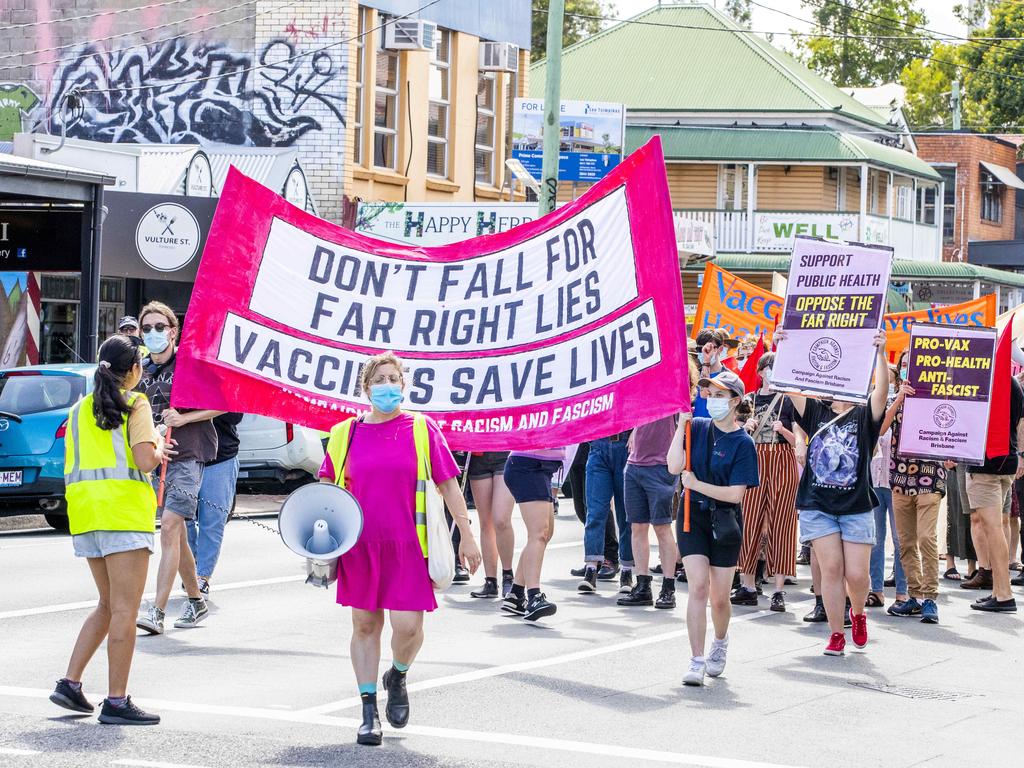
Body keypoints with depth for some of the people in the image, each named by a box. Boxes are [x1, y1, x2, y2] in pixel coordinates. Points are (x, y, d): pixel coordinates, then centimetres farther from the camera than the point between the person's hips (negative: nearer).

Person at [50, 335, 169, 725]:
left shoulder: (80, 409, 15)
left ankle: (70, 682, 10)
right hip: (124, 507, -7)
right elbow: (145, 462, -17)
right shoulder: (135, 404, -5)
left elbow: (71, 469, 17)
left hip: (85, 511, 7)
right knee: (124, 609, -4)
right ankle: (116, 701, -6)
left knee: (109, 605, 18)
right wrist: (159, 449, 6)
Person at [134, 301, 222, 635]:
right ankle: (196, 601, 28)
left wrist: (183, 418, -15)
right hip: (156, 459, 7)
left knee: (170, 527, -17)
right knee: (176, 535, 13)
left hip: (188, 457, -7)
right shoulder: (141, 369, 12)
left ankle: (157, 612, -21)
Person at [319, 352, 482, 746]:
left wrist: (467, 536, 2)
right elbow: (326, 487, 14)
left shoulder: (421, 429, 1)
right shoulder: (346, 434, 5)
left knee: (408, 626, -8)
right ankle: (369, 712, 16)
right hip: (360, 547, 2)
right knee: (365, 625, 6)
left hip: (407, 548, -2)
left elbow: (448, 484, 4)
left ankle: (398, 677, 25)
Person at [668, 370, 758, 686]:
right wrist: (681, 426, -12)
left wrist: (696, 484, -14)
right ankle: (697, 661, -12)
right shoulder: (698, 428, 2)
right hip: (693, 517, 1)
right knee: (698, 586, -13)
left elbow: (735, 494, -13)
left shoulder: (743, 443, -8)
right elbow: (674, 467, -9)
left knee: (719, 597, 5)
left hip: (724, 521, -1)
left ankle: (720, 641, 38)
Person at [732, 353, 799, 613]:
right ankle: (747, 587, 7)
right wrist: (747, 427, -5)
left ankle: (779, 590, -2)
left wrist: (782, 430, -17)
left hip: (783, 463, -3)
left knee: (780, 523, -4)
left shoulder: (789, 400, 3)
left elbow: (798, 440, 1)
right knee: (749, 522, 1)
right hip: (755, 462, 3)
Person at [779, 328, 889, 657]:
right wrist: (780, 349, -13)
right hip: (817, 505, 1)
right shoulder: (816, 411, 9)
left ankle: (858, 613, 28)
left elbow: (882, 390, -15)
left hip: (857, 506, -1)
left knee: (857, 573, -4)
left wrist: (880, 353, -28)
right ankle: (836, 634, 4)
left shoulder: (865, 415, 3)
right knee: (831, 568, -6)